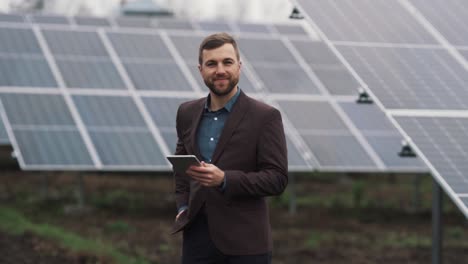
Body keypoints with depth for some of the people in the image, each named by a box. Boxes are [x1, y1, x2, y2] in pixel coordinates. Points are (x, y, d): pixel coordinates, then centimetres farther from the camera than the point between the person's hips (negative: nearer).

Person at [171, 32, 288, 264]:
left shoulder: (265, 117, -6)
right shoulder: (187, 113, 10)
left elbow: (277, 178, -10)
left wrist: (224, 180, -22)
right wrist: (183, 205, 10)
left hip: (245, 245, -4)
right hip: (197, 237, 4)